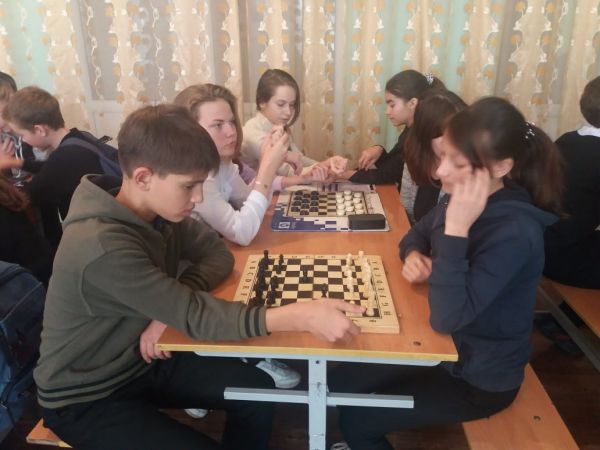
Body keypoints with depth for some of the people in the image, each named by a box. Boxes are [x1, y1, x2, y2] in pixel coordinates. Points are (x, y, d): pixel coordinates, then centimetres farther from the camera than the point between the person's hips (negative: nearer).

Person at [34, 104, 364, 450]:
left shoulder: (161, 211, -7)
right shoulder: (102, 247, -33)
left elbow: (217, 252, -3)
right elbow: (195, 315, -35)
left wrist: (172, 306, -22)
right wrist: (302, 316, -43)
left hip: (144, 360, 7)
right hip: (87, 398, -6)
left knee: (257, 390, 0)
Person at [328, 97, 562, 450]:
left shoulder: (514, 232, -31)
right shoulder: (460, 197, -7)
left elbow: (447, 317, -34)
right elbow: (417, 234, 11)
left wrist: (456, 230, -37)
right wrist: (414, 255, -12)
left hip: (480, 378, -7)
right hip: (446, 347, 7)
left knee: (356, 418, -3)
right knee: (344, 382, 8)